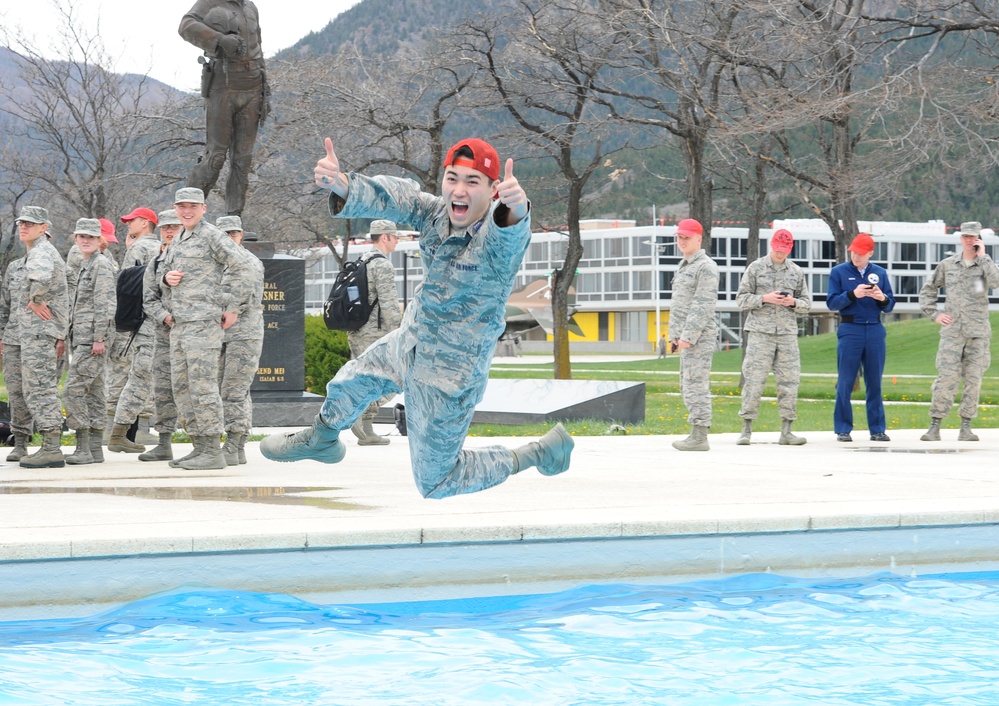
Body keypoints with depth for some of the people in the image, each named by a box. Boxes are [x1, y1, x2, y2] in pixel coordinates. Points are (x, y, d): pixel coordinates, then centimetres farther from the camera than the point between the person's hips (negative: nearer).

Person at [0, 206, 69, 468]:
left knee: (40, 388, -14)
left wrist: (36, 300, -21)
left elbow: (41, 276, -34)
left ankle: (52, 449, -18)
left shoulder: (44, 251, -9)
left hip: (40, 333, -10)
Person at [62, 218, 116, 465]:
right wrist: (70, 340, 20)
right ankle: (95, 448, 9)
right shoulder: (82, 267, 21)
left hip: (93, 339, -10)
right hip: (81, 338, 10)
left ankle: (84, 448, -14)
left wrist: (99, 338, -21)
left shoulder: (101, 265, -9)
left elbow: (105, 304, -17)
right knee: (93, 393, 8)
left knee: (73, 391, -14)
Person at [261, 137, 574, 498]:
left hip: (451, 371, -7)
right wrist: (341, 185, -53)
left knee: (435, 483, 6)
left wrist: (516, 209, -80)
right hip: (410, 340, 7)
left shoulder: (499, 238, -31)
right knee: (350, 384, 32)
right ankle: (322, 438, 64)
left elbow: (509, 229, -55)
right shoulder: (436, 213, -15)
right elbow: (391, 196, -31)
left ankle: (537, 454, 20)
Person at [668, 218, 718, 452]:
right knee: (688, 386, 10)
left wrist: (689, 336, -22)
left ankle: (699, 437, -12)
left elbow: (704, 305, -18)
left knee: (696, 384, -12)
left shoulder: (706, 267, -11)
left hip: (699, 335, -10)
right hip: (686, 335, 10)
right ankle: (697, 435, 13)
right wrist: (674, 335, 18)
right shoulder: (684, 267, 20)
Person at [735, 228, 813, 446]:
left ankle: (786, 431, 5)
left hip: (787, 333, 3)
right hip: (760, 331, -3)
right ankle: (746, 429, -1)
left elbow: (807, 304, 15)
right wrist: (764, 299, -13)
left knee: (789, 381, 0)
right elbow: (742, 299, 2)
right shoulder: (756, 268, 5)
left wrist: (793, 302, -7)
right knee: (754, 380, -6)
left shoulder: (796, 272, 13)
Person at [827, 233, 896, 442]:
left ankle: (877, 429, 9)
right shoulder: (839, 272, 5)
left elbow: (890, 306, 10)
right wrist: (852, 294, -17)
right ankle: (843, 429, 3)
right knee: (845, 383, -3)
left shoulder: (880, 273, 12)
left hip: (875, 330, 2)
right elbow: (832, 303, -3)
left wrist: (882, 298, -11)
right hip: (850, 330, -2)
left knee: (875, 383, 4)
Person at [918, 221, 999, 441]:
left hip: (978, 332, 0)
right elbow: (928, 290, 18)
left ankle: (966, 427, 7)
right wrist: (934, 314, 5)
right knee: (946, 377, -8)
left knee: (973, 379, 1)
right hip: (952, 330, 0)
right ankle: (934, 426, -7)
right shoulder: (947, 264, 8)